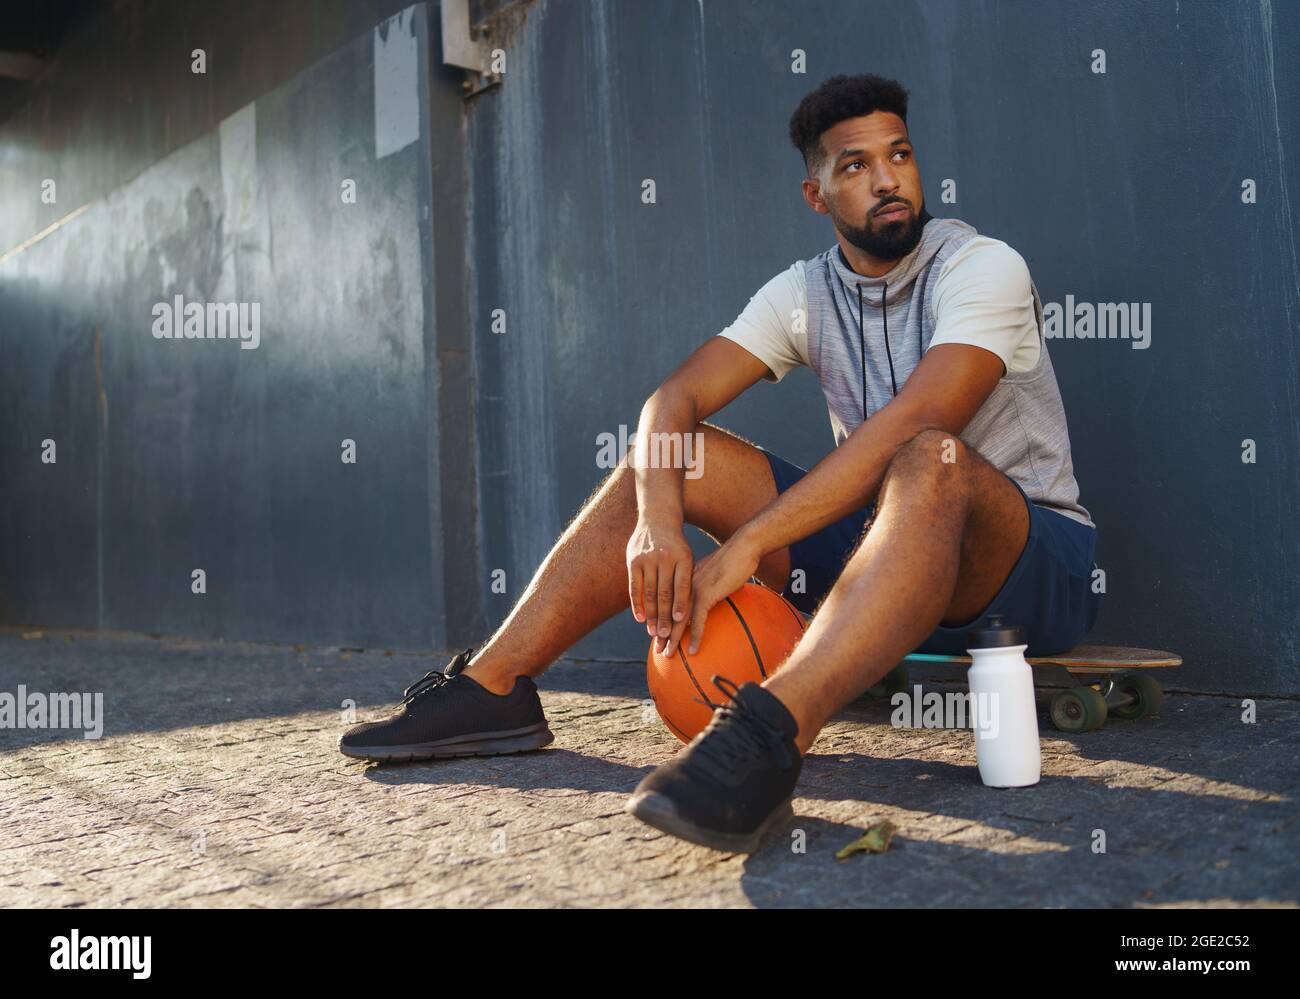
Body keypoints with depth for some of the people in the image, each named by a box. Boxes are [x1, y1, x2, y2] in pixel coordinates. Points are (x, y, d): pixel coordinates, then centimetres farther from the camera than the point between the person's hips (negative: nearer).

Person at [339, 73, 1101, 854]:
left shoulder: (982, 266, -12)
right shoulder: (805, 293, 4)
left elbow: (907, 428, -28)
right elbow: (675, 401, -7)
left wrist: (745, 547, -32)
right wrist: (657, 518, -28)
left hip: (1038, 563, -4)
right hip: (880, 541, 5)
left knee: (932, 460, -39)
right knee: (674, 459, -7)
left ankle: (767, 737, -57)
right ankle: (493, 688, -11)